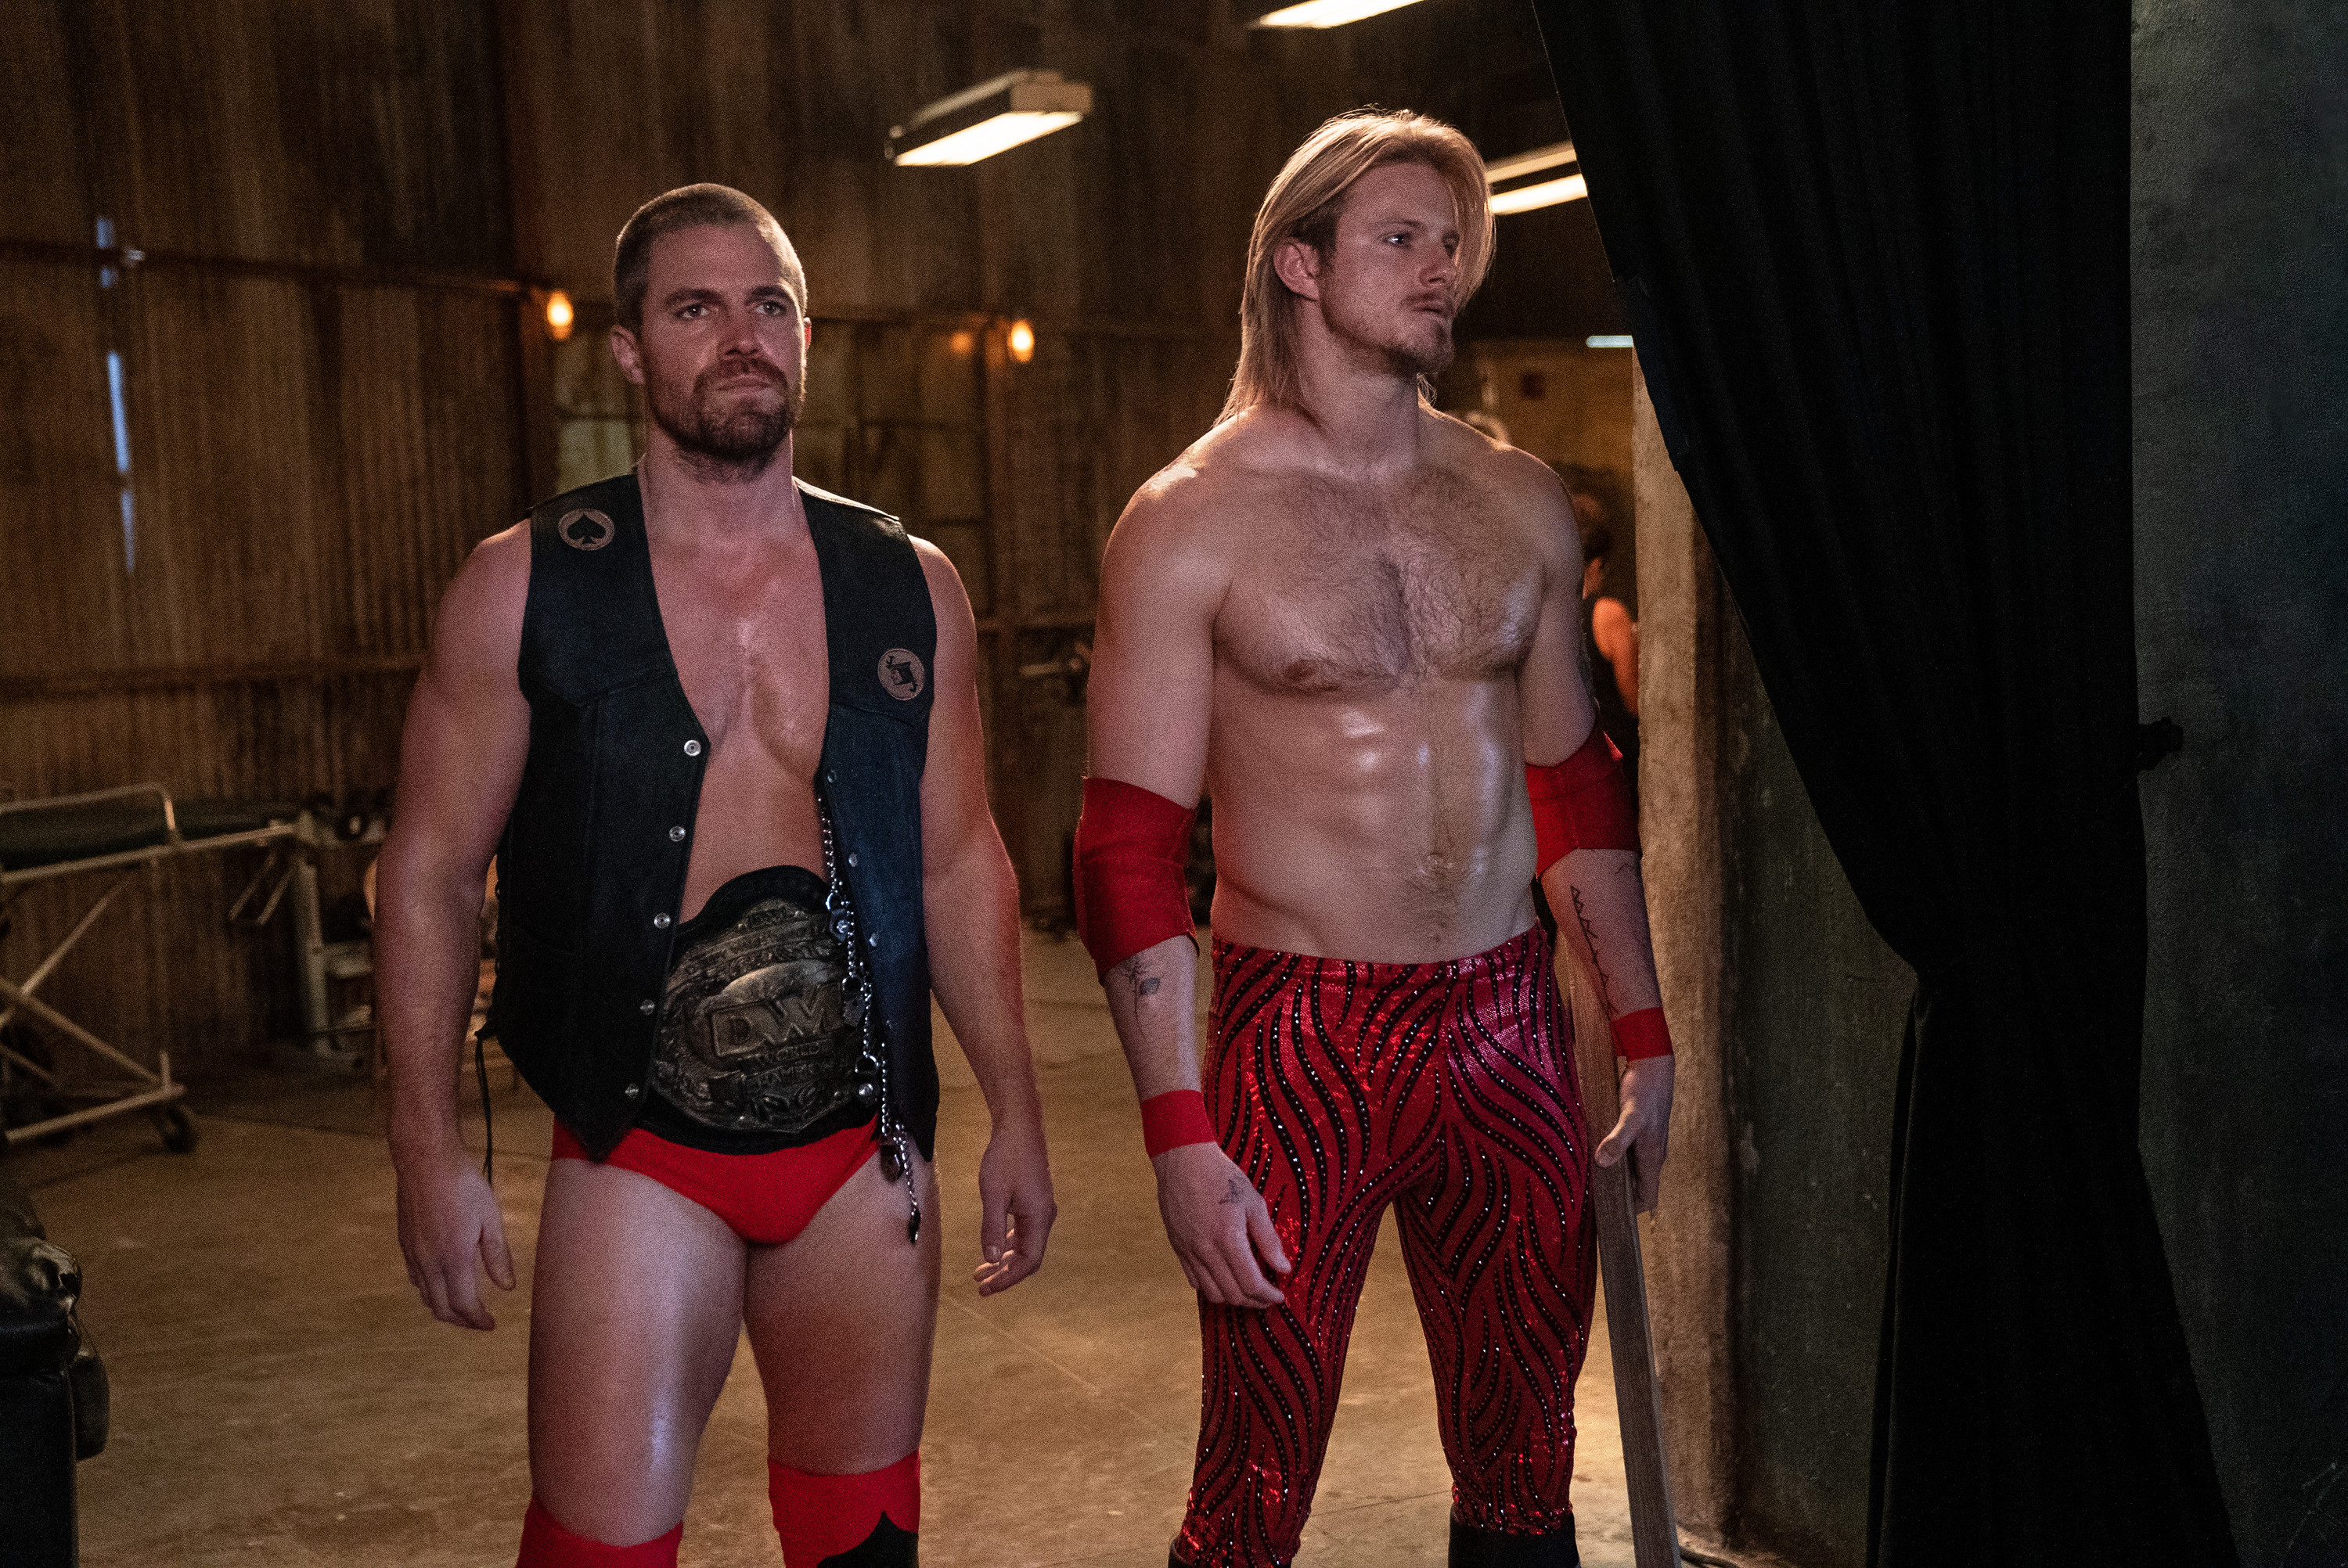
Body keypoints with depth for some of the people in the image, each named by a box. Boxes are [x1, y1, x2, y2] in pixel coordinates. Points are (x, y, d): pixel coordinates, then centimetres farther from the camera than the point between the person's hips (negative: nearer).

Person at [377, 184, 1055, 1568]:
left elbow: (962, 860, 9)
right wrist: (429, 1149, -5)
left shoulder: (911, 587, 4)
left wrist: (1018, 1110, 8)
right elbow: (433, 871, -1)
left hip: (866, 1147, 3)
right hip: (638, 1155, -2)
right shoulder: (526, 586, -3)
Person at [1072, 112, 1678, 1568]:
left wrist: (1645, 1036, 12)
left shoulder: (1523, 502, 9)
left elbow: (1575, 786, 15)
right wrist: (1178, 1133, -14)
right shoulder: (1192, 519, -6)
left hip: (1512, 1030, 4)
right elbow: (1129, 846, -9)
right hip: (1298, 1046, -4)